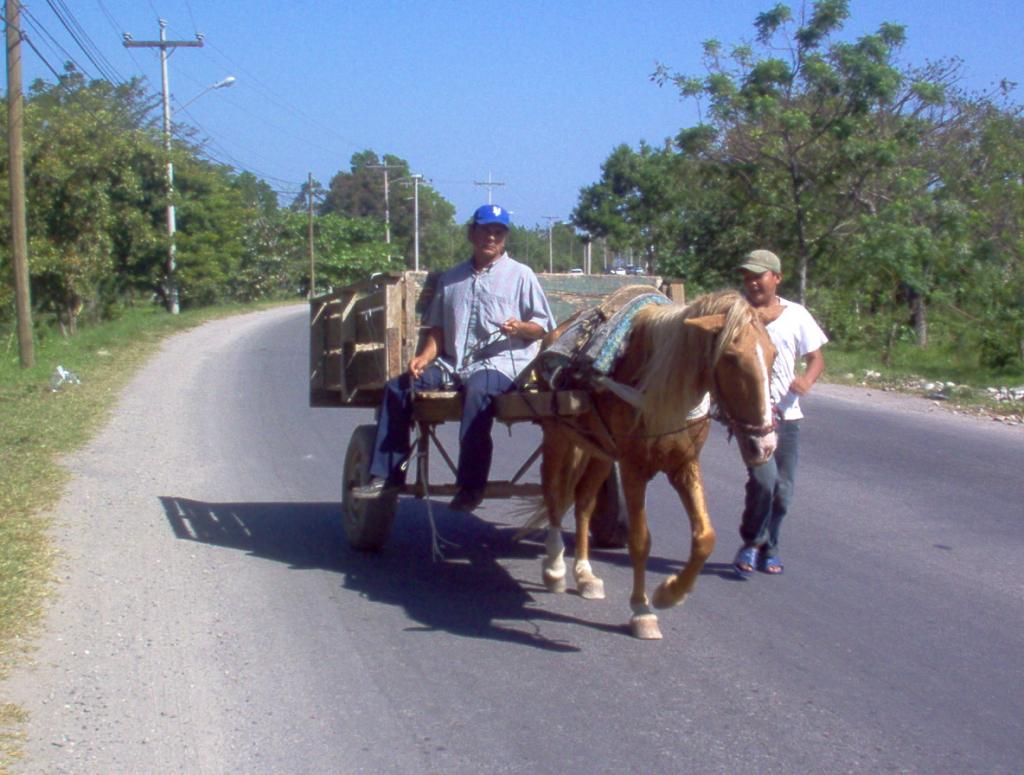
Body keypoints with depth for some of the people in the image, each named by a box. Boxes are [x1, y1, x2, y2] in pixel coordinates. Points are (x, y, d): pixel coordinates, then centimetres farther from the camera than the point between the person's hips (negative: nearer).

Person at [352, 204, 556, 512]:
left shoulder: (520, 275, 8)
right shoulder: (451, 278, 21)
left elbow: (543, 327, 5)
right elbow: (438, 327, 21)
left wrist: (520, 328, -17)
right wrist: (425, 356, 2)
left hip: (501, 363, -6)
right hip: (453, 363, 6)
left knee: (477, 390, -38)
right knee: (397, 387, -9)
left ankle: (470, 485, -36)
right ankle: (385, 475, -7)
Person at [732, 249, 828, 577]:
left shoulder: (796, 315, 3)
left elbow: (816, 358, 8)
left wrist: (807, 379, -14)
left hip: (786, 413, 3)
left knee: (783, 488, 7)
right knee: (764, 477, -20)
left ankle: (767, 547, 27)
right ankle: (751, 543, 0)